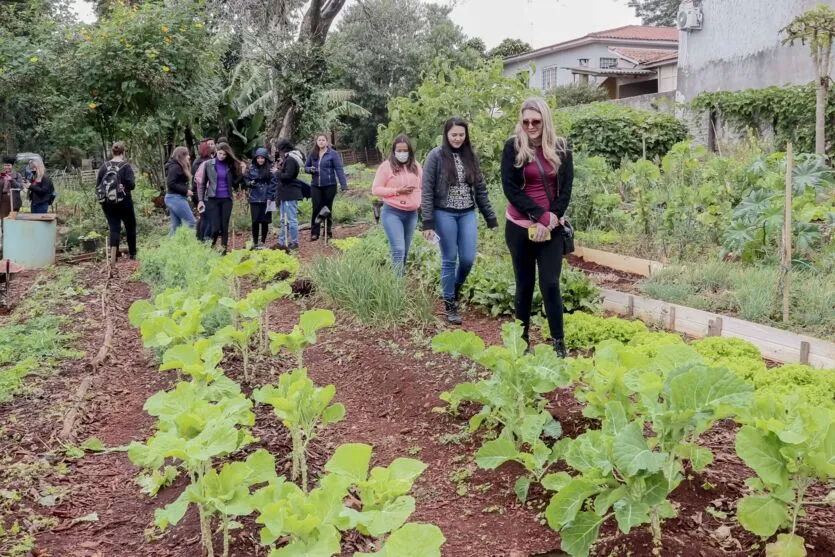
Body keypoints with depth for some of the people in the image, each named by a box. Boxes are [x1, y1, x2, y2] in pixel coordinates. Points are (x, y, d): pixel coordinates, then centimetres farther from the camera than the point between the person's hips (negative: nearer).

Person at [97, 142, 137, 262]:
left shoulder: (104, 166, 2)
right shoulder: (126, 166, -9)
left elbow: (98, 185, 2)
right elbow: (131, 184, -16)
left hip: (107, 202, 3)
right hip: (123, 201, -3)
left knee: (114, 228, 4)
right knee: (130, 226, 14)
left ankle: (113, 257, -7)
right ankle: (133, 254, 24)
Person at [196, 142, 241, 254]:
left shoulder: (230, 166, 7)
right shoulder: (208, 164, 0)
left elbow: (234, 182, 8)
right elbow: (202, 183, 1)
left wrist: (240, 172, -5)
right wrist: (200, 200, -5)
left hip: (226, 199, 2)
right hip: (212, 199, -2)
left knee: (224, 227, 4)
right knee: (215, 227, -7)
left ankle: (224, 250, 10)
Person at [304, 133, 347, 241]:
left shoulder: (333, 154, -3)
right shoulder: (312, 155, 9)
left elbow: (339, 170, -6)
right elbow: (305, 167, 17)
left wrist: (344, 184, -13)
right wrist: (310, 169, -8)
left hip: (329, 185, -2)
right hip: (315, 186, 2)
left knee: (328, 208, 5)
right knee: (316, 208, -4)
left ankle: (328, 231, 17)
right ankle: (314, 233, 0)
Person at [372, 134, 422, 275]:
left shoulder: (416, 166, 8)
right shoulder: (386, 166, -6)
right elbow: (375, 189, -7)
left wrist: (420, 202, 5)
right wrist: (397, 191, -16)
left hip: (412, 214, 5)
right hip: (392, 213, -5)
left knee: (405, 252, 12)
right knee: (398, 250, -16)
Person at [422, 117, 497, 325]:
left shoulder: (471, 156, 6)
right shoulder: (436, 156, -6)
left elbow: (480, 189, 10)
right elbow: (427, 191, -7)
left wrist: (491, 219, 8)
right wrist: (427, 222, -12)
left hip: (468, 214, 4)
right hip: (445, 214, -3)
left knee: (468, 259, 0)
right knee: (449, 260, 2)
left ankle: (456, 288, 30)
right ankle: (450, 305, 14)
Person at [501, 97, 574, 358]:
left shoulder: (560, 148, 2)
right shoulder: (513, 147, -3)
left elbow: (566, 187, 3)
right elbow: (510, 188, -8)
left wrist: (552, 216, -11)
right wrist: (539, 216, -15)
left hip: (551, 228, 1)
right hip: (520, 226, -1)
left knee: (550, 284, -2)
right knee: (525, 284, 7)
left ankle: (559, 344, 6)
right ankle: (521, 340, 18)